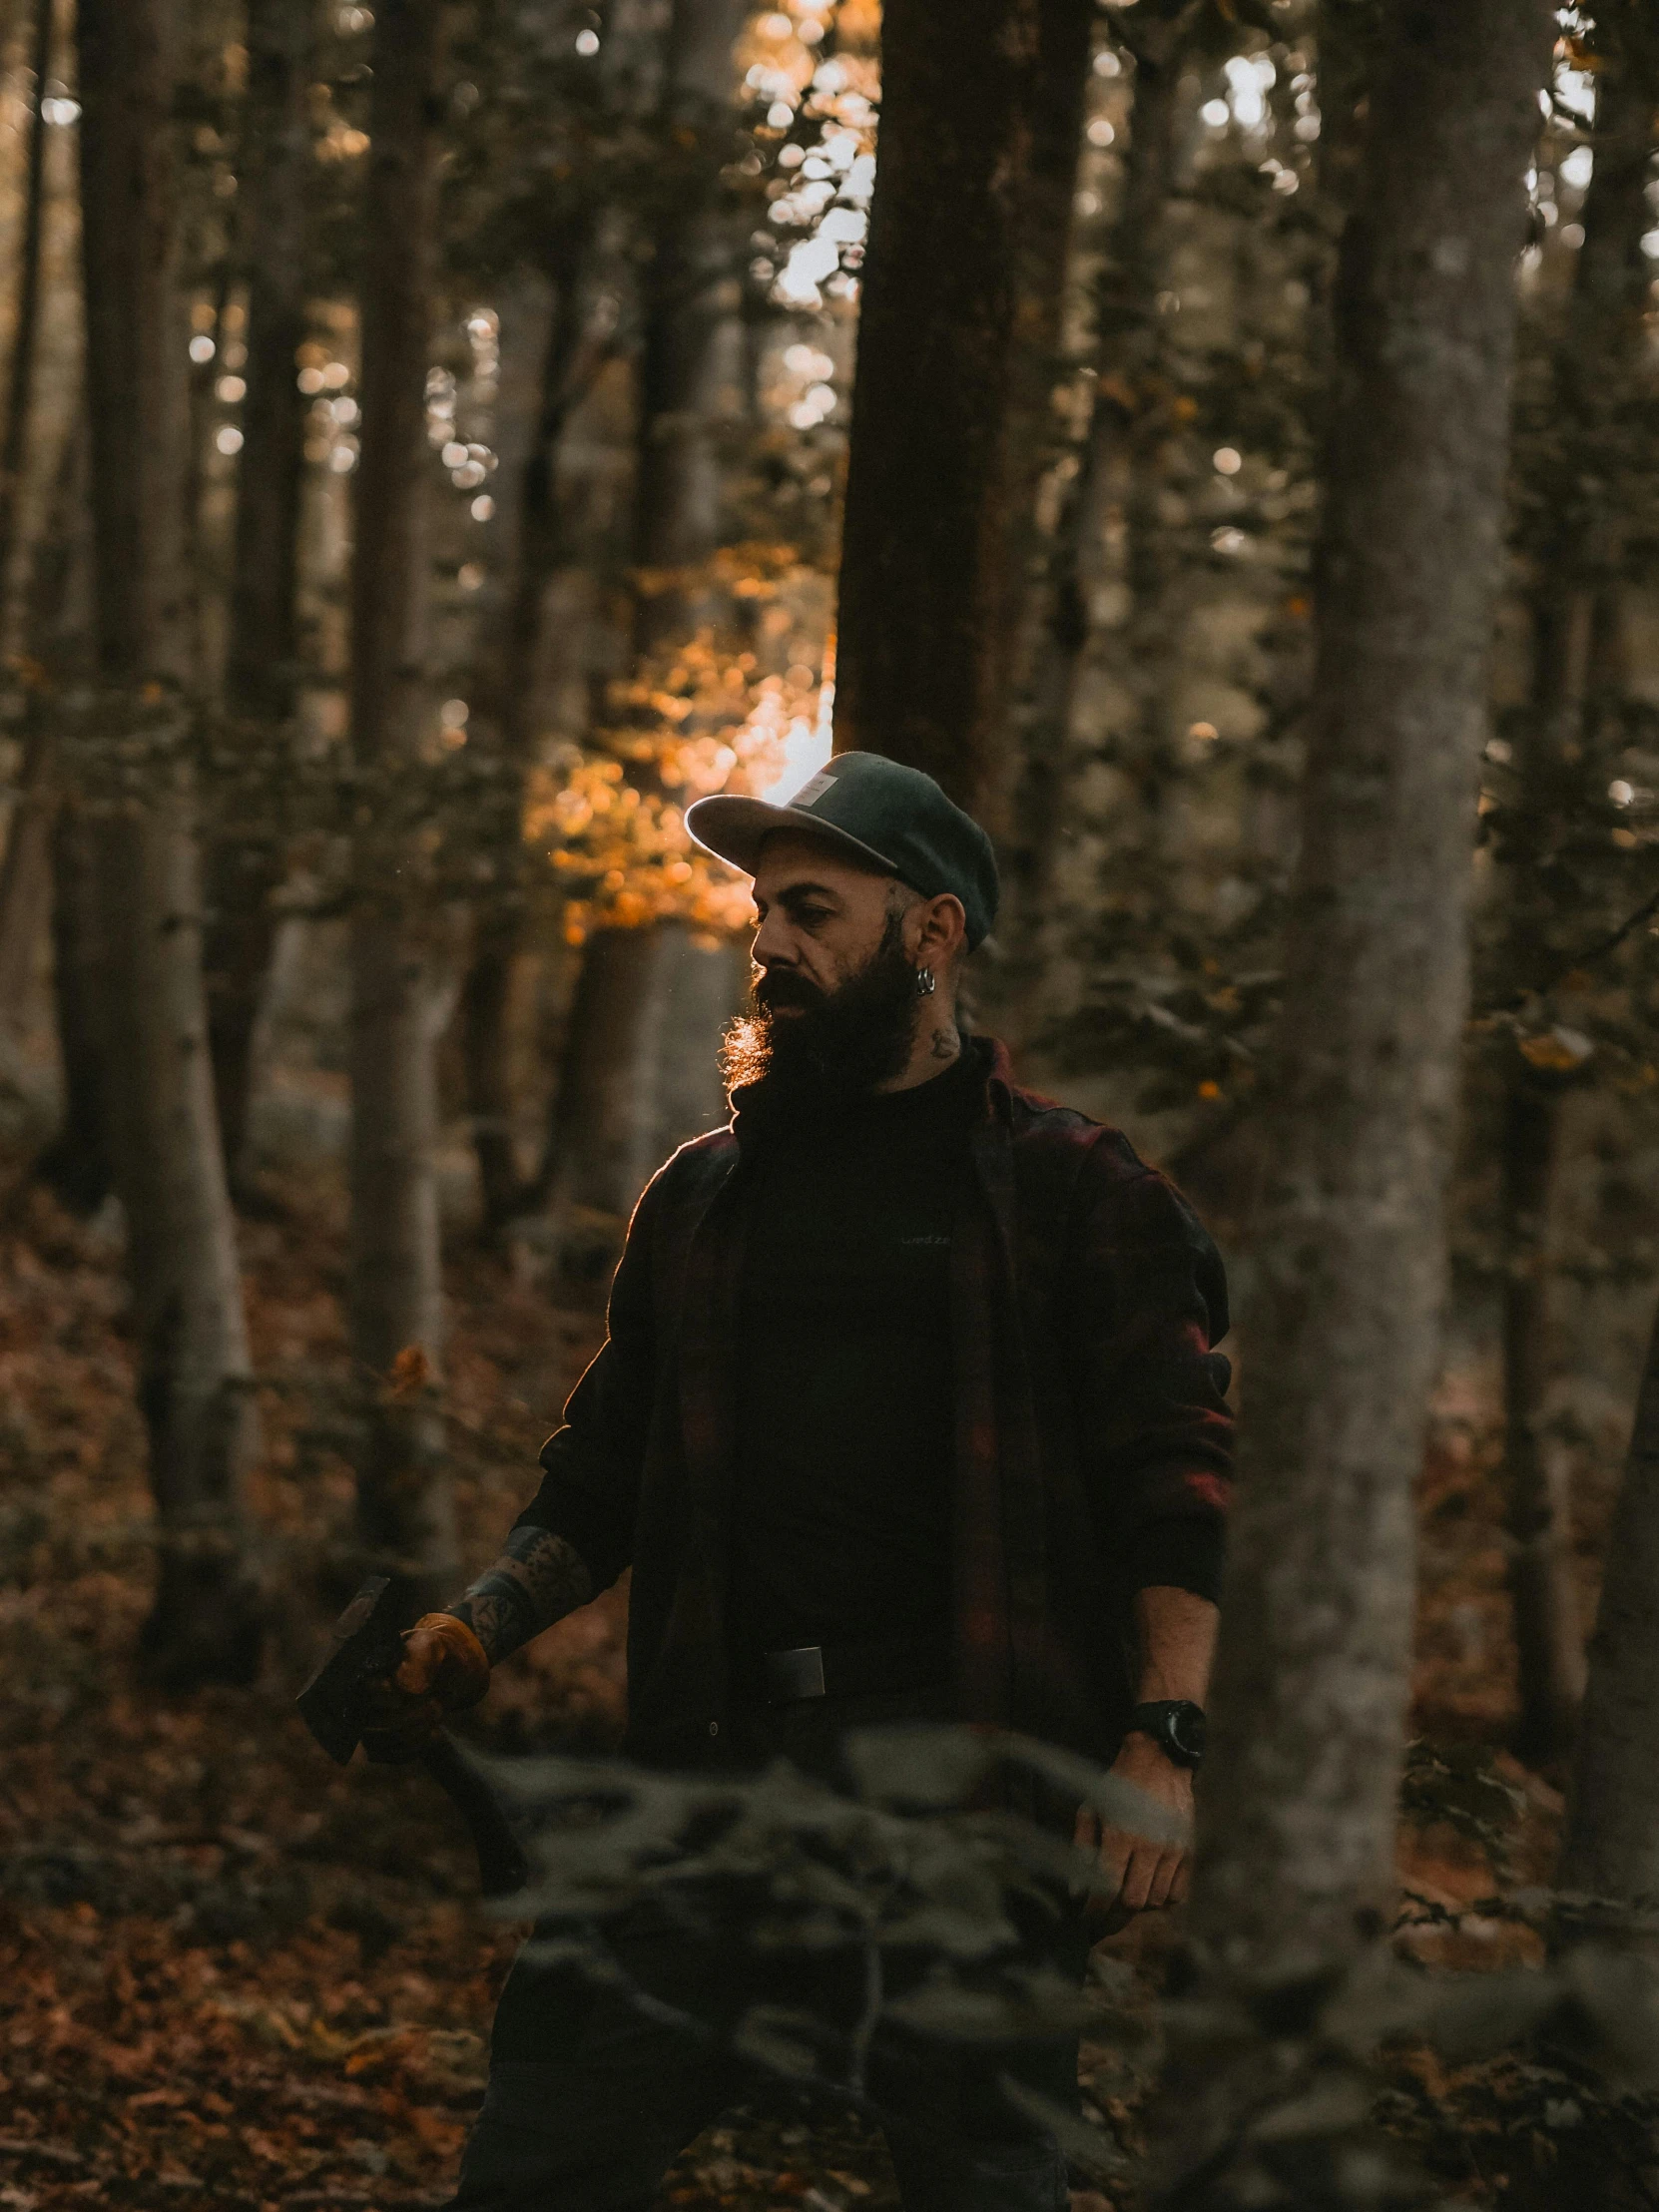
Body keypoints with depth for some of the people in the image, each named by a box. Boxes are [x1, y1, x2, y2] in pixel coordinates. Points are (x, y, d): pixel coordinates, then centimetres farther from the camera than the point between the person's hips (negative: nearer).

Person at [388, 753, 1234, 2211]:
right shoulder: (701, 1197, 19)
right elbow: (602, 1479, 24)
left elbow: (1175, 1483, -2)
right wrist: (481, 1627, 6)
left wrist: (1165, 1737, -13)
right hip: (723, 1761, 4)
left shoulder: (1067, 1188, 5)